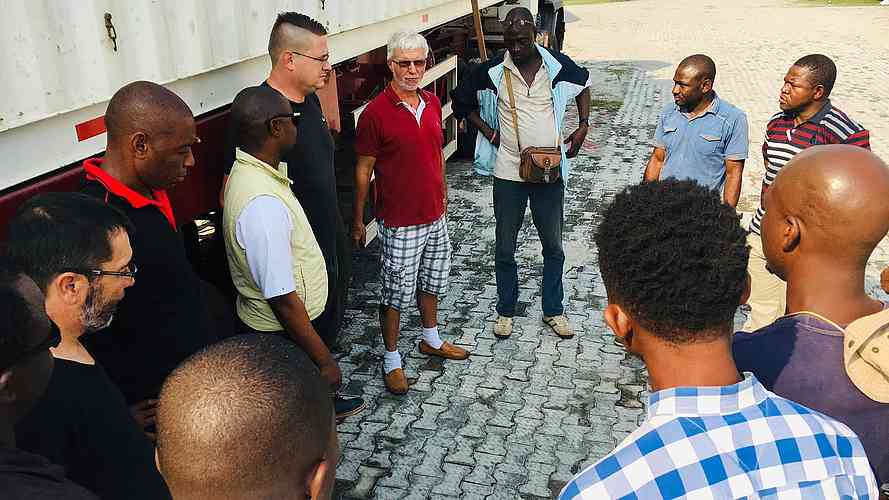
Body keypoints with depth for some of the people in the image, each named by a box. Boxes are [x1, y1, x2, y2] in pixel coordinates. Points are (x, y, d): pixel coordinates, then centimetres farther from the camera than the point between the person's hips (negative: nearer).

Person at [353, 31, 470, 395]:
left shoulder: (432, 103, 4)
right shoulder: (376, 113, -16)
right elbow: (363, 169, -10)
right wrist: (358, 221, -7)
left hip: (435, 215, 7)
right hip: (400, 222, -7)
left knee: (432, 280, 22)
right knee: (396, 292, 4)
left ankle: (432, 340, 43)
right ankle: (392, 360, 21)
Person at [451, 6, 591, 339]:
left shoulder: (557, 65, -5)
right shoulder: (491, 72, -8)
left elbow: (583, 84, 15)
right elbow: (461, 100, 8)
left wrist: (583, 125, 4)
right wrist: (486, 130, -4)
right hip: (508, 173, 0)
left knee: (553, 246, 12)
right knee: (505, 248, 10)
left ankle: (553, 310, 29)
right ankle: (506, 310, 29)